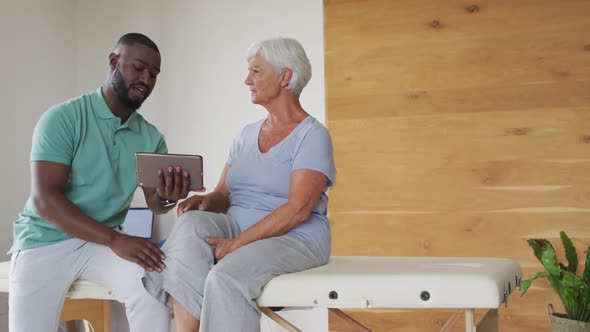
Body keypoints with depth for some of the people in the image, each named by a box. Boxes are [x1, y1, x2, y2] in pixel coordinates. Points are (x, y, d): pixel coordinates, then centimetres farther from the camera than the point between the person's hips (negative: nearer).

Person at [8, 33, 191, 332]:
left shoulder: (151, 138, 4)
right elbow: (45, 199, -18)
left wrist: (168, 196, -28)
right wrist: (115, 240, -28)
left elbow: (154, 202, -1)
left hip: (103, 242, 3)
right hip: (46, 240, -3)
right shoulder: (62, 118, -11)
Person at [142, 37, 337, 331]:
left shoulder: (312, 135, -6)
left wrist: (237, 244, -20)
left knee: (226, 279, -34)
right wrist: (206, 200, -11)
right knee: (192, 224, -26)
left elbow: (297, 210, -16)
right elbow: (223, 196, 13)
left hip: (293, 239, -6)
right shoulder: (246, 135, 16)